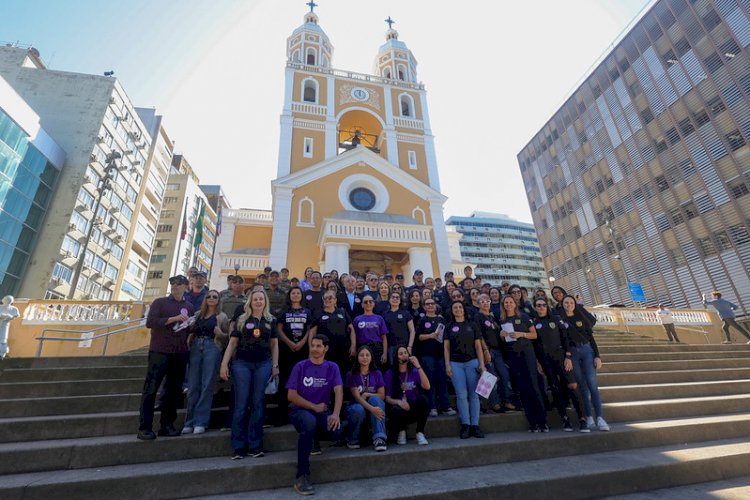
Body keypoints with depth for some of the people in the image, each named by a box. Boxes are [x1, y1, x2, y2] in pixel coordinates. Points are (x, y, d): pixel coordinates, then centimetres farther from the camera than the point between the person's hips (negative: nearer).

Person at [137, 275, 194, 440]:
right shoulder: (160, 302, 3)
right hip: (159, 352, -4)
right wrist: (173, 319, -17)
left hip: (180, 354, 4)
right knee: (150, 390, -1)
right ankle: (144, 428, 7)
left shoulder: (189, 306, 14)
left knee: (174, 391, 7)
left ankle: (167, 425, 18)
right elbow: (150, 322, -10)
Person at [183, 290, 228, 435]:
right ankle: (190, 422, 14)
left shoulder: (222, 316, 4)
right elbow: (192, 333, 20)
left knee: (207, 386, -2)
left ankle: (200, 422, 6)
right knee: (193, 386, 4)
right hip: (195, 348, 4)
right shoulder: (198, 314, 15)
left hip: (212, 349, -4)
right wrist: (188, 346, 2)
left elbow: (228, 336, 5)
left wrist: (220, 334, -15)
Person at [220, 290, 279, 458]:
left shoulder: (271, 321, 9)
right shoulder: (241, 320, 7)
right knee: (241, 403, 0)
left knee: (258, 403, 3)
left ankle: (255, 445, 13)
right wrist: (224, 363, -3)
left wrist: (275, 365, 4)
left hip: (263, 364, 1)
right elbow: (232, 343, 6)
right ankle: (238, 446, 11)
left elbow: (274, 344, 11)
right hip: (242, 363, 0)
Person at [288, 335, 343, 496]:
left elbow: (339, 391, -10)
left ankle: (313, 438, 10)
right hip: (301, 410, -2)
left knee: (336, 432, -28)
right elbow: (291, 395, -7)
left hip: (323, 410, 2)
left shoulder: (332, 367, 2)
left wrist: (336, 414, -27)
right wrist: (314, 407, -12)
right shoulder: (300, 367, -3)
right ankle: (302, 477, -25)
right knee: (310, 421, -38)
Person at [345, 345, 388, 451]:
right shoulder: (351, 374, -4)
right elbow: (357, 397, -16)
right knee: (359, 409, -36)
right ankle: (353, 439, -8)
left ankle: (379, 438, -37)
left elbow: (382, 396, 1)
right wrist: (372, 408, -33)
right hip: (357, 407, -1)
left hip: (375, 406, 2)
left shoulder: (377, 374, 5)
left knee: (374, 399, -31)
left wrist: (367, 394, -17)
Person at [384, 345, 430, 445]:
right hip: (399, 407, -1)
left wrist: (418, 367, -20)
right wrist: (398, 402, -25)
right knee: (395, 410, -35)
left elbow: (427, 387, -13)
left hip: (414, 408, 2)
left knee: (423, 398, -29)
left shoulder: (414, 371, 4)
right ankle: (401, 431, -2)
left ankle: (420, 433, -15)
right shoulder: (390, 374, -1)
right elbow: (387, 398, -4)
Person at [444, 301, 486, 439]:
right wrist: (447, 365, -3)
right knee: (461, 395, -4)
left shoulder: (471, 325, 11)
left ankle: (475, 425, 7)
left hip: (472, 362, 1)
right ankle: (465, 425, 5)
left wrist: (482, 364, -2)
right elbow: (446, 347, 6)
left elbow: (478, 346, 8)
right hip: (455, 363, -1)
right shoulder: (449, 327, 9)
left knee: (474, 394, 0)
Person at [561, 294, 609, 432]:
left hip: (586, 350, 1)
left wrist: (597, 356, -1)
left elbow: (590, 337, 8)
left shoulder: (582, 318, 10)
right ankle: (589, 417, 7)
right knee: (582, 385, 2)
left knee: (592, 384, -8)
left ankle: (600, 418, -8)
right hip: (571, 353, -1)